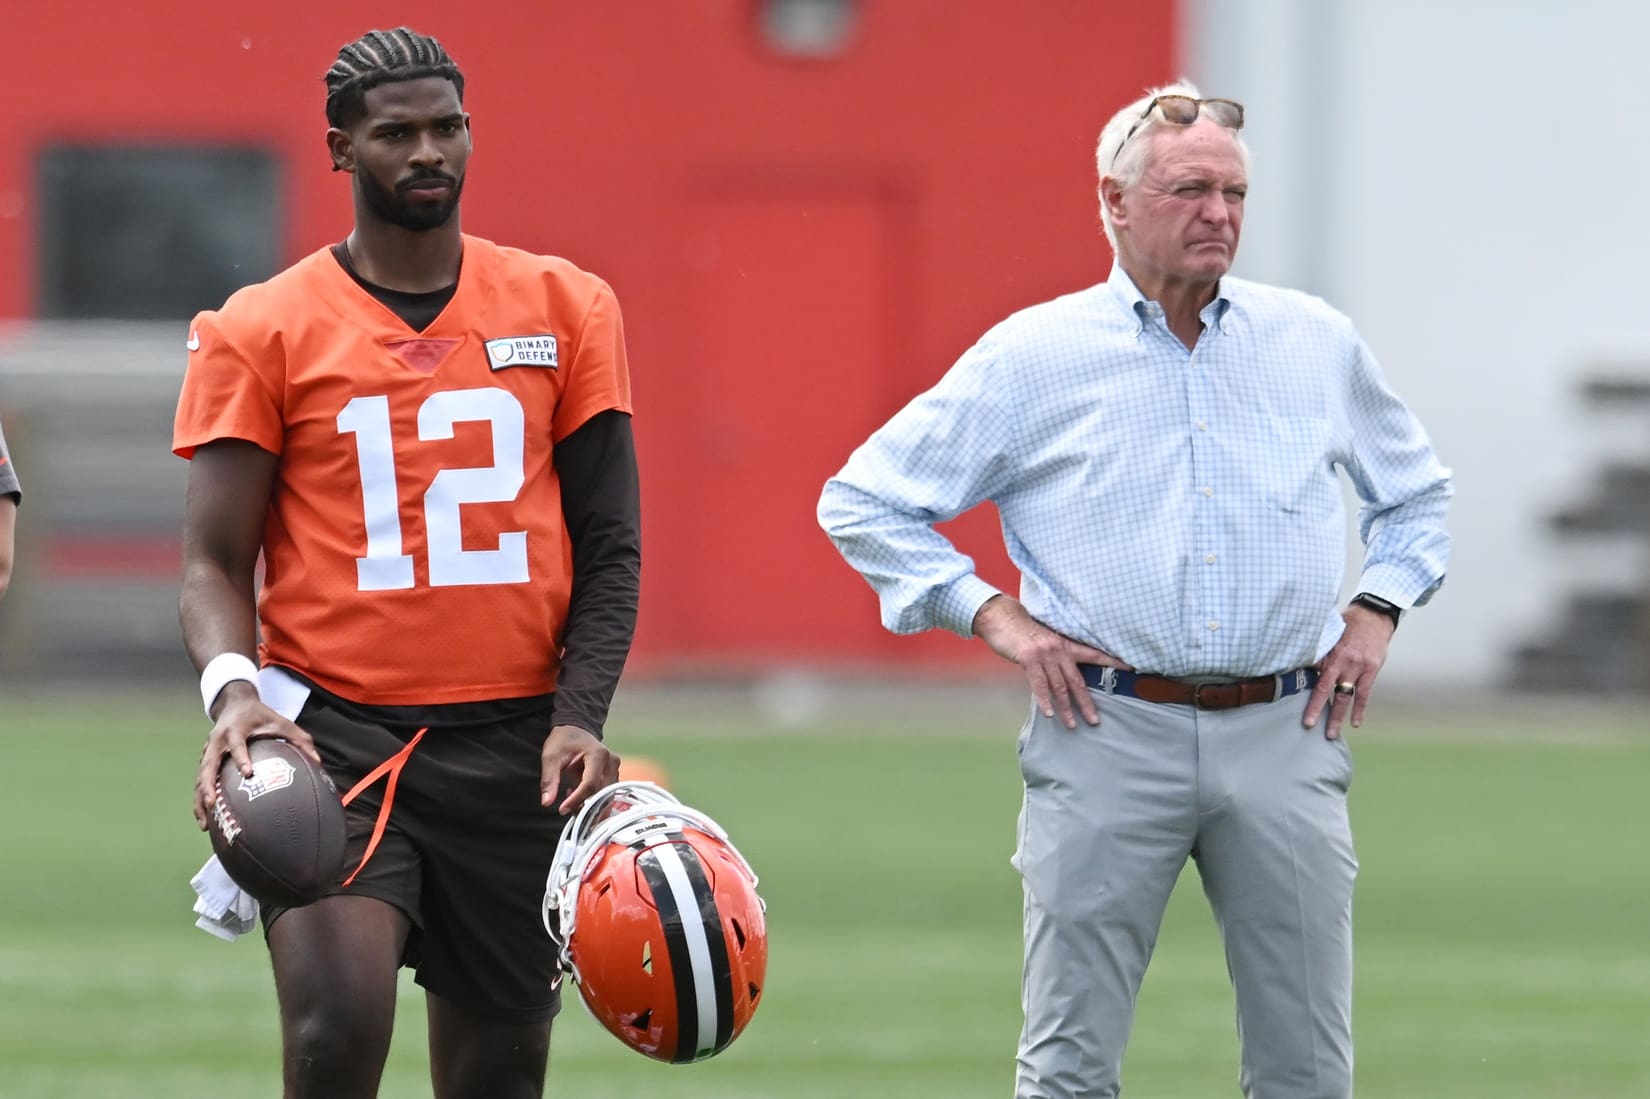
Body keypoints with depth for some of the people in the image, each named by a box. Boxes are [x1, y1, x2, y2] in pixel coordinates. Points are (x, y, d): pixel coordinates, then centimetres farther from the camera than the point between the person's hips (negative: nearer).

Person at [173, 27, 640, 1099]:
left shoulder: (568, 311, 8)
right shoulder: (262, 332, 3)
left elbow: (609, 548, 9)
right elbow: (215, 560, 1)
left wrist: (579, 718, -7)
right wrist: (232, 688, -20)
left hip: (515, 741, 3)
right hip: (334, 732, -3)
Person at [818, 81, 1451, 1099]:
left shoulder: (1319, 344, 11)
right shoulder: (1031, 356, 3)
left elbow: (1416, 491, 28)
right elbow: (864, 501, 8)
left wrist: (1378, 611, 12)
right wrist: (994, 615, -1)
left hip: (1283, 736, 2)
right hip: (1110, 735, -2)